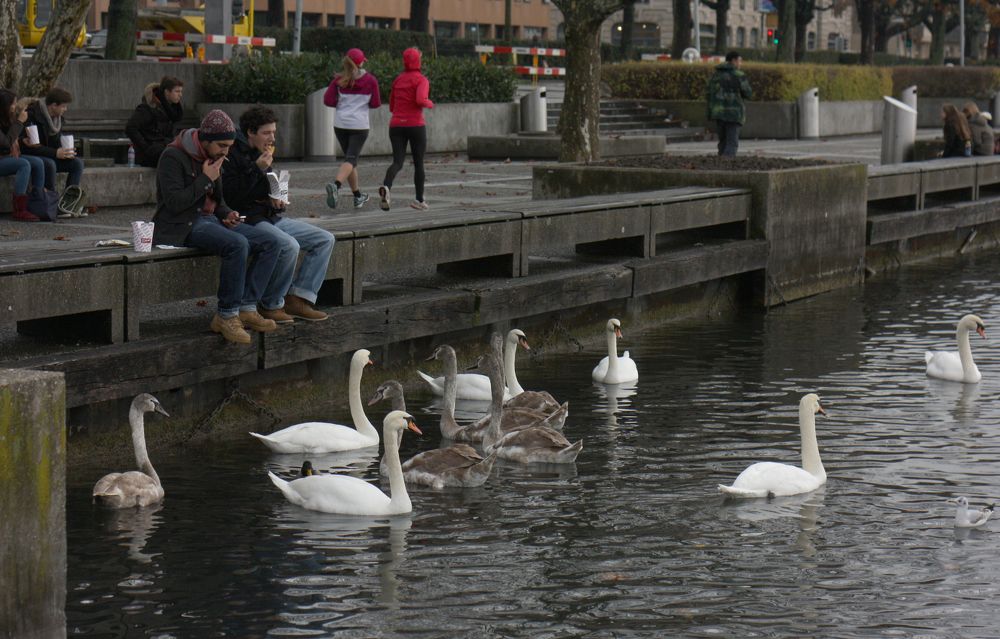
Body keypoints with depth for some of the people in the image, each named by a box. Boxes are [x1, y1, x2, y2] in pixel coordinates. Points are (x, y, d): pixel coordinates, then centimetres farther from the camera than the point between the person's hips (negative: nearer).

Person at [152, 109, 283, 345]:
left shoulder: (214, 158, 16)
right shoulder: (173, 157, -11)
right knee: (237, 244, -34)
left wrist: (227, 214, 6)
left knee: (270, 243, -8)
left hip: (210, 219, 9)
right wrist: (206, 180, -15)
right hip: (184, 226, -9)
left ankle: (246, 308, -13)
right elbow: (174, 203, -21)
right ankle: (227, 315, -26)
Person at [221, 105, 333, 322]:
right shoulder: (233, 154, -10)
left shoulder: (263, 154, 18)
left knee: (325, 239, -1)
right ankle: (271, 305, -16)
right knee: (289, 245, -33)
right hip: (247, 220, -10)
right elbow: (229, 195, -21)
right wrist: (256, 169, -19)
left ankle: (297, 299, -8)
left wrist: (277, 201, 7)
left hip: (270, 217, 10)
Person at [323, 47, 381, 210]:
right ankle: (336, 184, -37)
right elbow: (375, 104, -1)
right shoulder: (370, 80, -3)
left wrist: (341, 103, 13)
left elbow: (328, 100, -5)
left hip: (340, 123, 3)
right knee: (351, 159, -8)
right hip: (360, 124, -3)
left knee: (351, 158, 18)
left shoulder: (339, 80, 1)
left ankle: (358, 196, 25)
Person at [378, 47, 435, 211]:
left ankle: (385, 187, -36)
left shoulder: (397, 80, 13)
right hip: (415, 126, -3)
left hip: (396, 126, 3)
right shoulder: (422, 80, -5)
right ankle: (419, 200, 20)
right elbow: (420, 100, -23)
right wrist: (429, 104, 0)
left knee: (398, 163, -6)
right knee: (419, 163, 15)